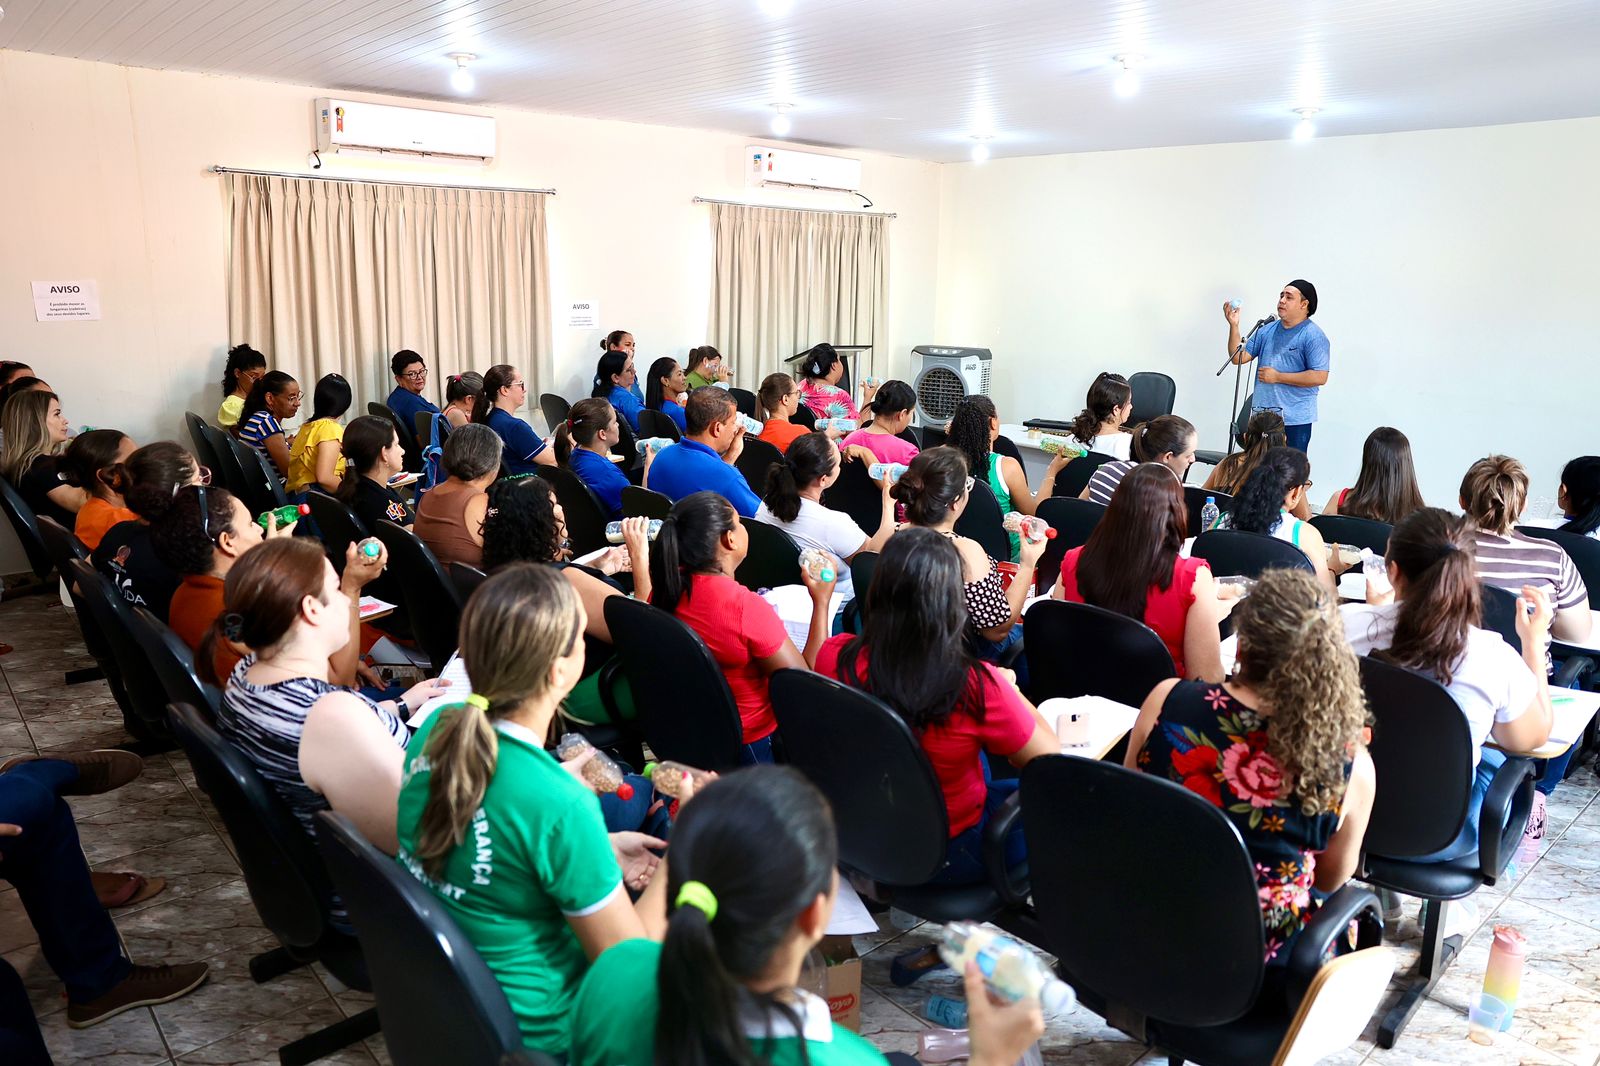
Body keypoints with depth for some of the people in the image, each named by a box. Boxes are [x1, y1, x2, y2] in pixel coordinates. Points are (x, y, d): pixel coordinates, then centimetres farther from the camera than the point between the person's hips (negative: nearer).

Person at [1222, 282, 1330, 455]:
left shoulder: (1314, 336, -9)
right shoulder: (1267, 331, 11)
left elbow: (1319, 377, -17)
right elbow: (1238, 357, 7)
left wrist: (1277, 377, -14)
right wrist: (1234, 325, -5)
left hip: (1294, 421, -6)